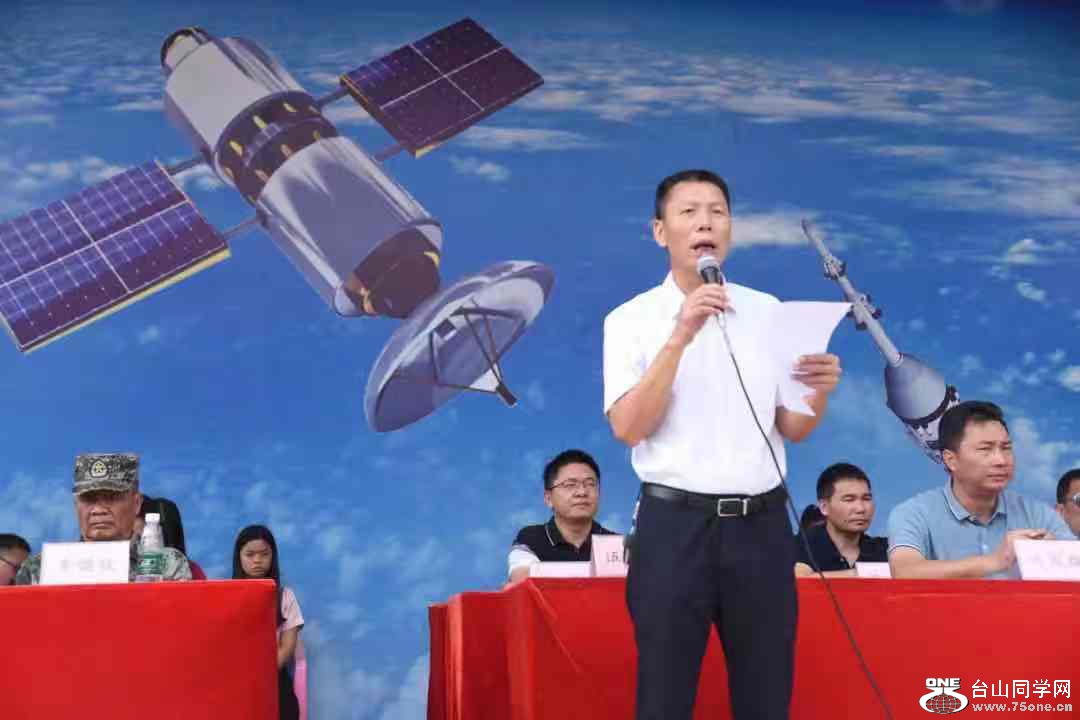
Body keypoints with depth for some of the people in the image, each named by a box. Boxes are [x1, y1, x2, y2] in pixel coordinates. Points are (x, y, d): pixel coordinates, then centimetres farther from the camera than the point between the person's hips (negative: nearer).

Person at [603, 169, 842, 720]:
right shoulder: (631, 319, 0)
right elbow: (628, 428, -12)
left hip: (760, 524, 3)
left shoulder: (768, 312, 9)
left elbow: (792, 431, 10)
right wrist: (679, 337, -20)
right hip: (675, 524, -3)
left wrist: (820, 393, -12)